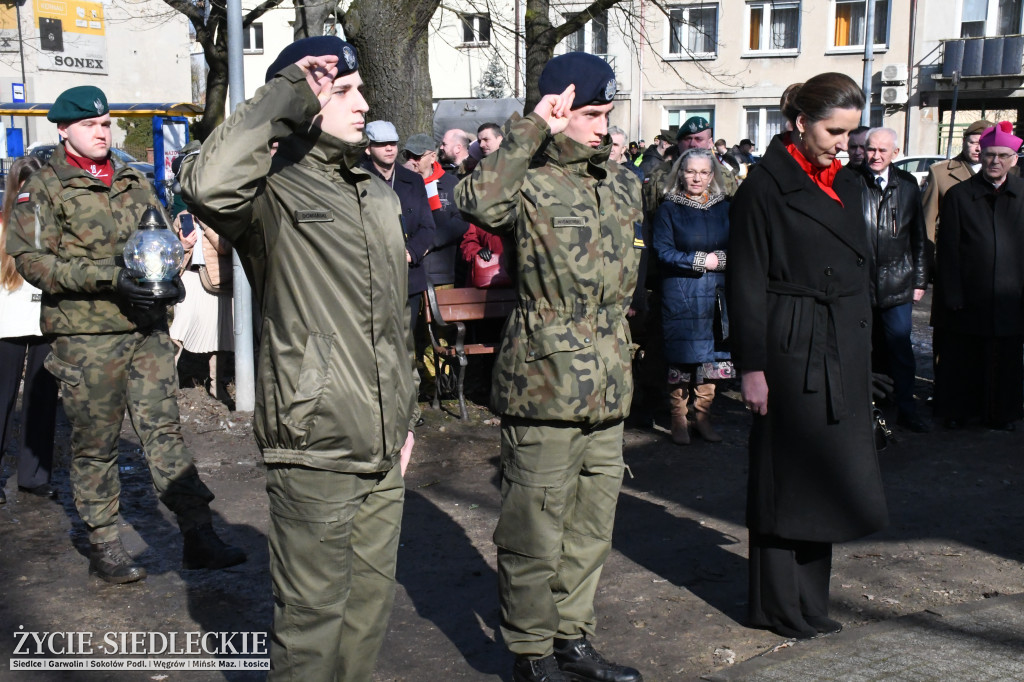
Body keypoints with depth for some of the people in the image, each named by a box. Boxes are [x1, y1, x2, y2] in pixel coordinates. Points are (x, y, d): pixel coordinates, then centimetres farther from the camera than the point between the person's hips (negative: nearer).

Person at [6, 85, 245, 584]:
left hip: (147, 329, 4)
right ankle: (103, 547, 17)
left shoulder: (134, 183, 15)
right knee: (94, 444, 4)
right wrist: (108, 277, -19)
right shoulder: (44, 188, 0)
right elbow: (31, 259, -9)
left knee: (164, 429, 3)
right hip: (85, 335, -4)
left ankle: (199, 537, 4)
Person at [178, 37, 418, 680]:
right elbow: (209, 187, -36)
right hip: (317, 448, -7)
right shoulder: (275, 189, -10)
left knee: (372, 597, 19)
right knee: (313, 615, 3)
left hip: (384, 446, 8)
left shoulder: (380, 193, 15)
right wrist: (288, 95, -25)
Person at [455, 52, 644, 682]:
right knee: (535, 532, 3)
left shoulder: (624, 184, 13)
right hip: (545, 386, -7)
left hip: (608, 387, 8)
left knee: (591, 528, 17)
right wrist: (534, 129, -29)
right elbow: (477, 202, -35)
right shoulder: (530, 183, -11)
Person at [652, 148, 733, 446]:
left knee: (711, 354, 5)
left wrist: (720, 260, -10)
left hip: (716, 295, 3)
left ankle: (703, 416, 17)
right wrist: (701, 261, -12)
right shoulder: (669, 209, 0)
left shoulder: (723, 207, 10)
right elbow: (663, 252, -8)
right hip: (680, 295, -3)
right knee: (681, 356, 0)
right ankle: (678, 419, 12)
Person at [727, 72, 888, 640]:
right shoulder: (765, 186, -9)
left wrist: (862, 351, 15)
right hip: (791, 351, -7)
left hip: (845, 350, 7)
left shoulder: (846, 184, 13)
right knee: (784, 474, 2)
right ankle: (780, 607, 15)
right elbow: (745, 283, -11)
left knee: (824, 478, 13)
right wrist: (750, 366, -15)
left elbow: (859, 271, 18)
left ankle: (808, 599, 26)